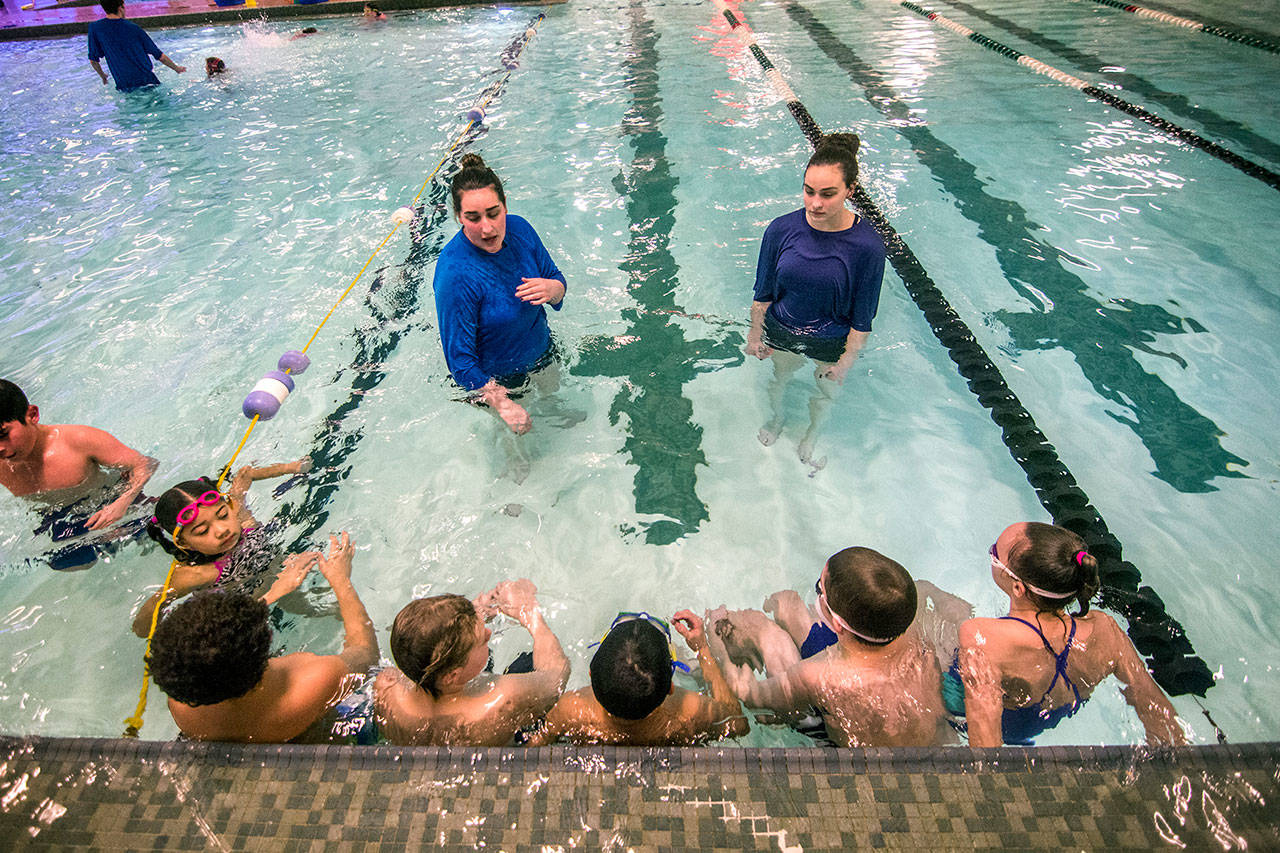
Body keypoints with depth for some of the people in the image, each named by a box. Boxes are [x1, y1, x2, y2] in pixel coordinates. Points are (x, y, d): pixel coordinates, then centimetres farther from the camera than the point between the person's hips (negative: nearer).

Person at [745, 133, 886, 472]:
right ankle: (776, 418, 60)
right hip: (781, 332, 2)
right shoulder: (782, 229, -20)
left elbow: (862, 320, -15)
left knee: (825, 391, 22)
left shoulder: (867, 245, -25)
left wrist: (845, 362, -10)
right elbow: (763, 293, -6)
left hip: (832, 342, -1)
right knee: (779, 379, 26)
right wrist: (754, 335, 1)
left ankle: (811, 437, 54)